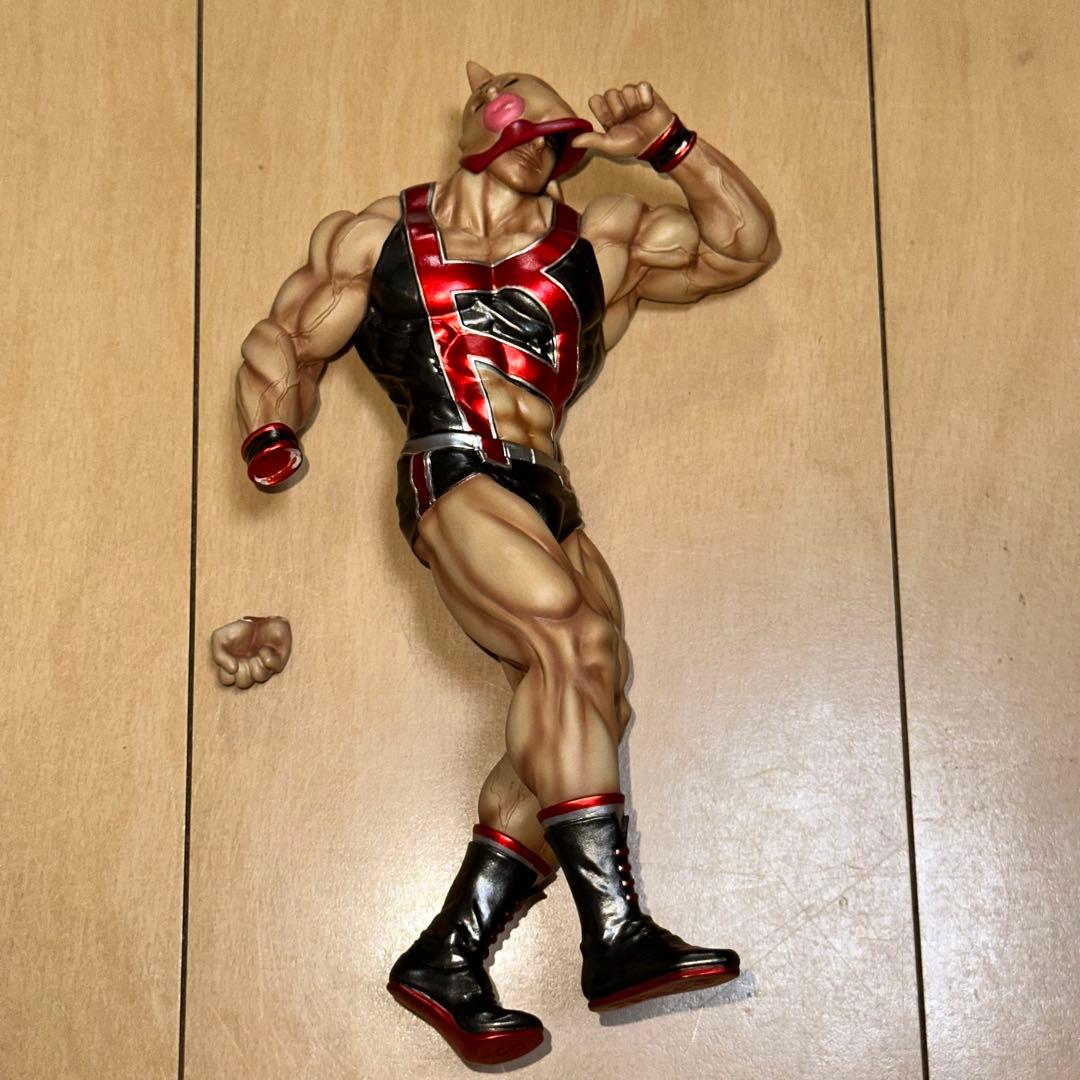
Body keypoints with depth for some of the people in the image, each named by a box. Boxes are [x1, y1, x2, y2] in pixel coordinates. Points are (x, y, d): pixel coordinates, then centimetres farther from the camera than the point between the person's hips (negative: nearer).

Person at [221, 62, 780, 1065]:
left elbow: (747, 245, 23)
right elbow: (283, 341, 26)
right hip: (453, 477, -4)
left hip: (548, 496, 4)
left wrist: (669, 143, 13)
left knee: (588, 700, -17)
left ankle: (449, 957, -11)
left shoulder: (600, 246, 23)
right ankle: (615, 934, -34)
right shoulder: (378, 238, 20)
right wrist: (271, 435, 8)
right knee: (570, 637, -29)